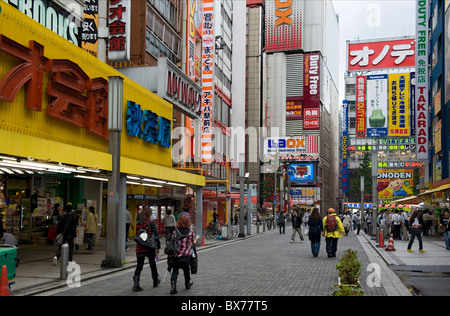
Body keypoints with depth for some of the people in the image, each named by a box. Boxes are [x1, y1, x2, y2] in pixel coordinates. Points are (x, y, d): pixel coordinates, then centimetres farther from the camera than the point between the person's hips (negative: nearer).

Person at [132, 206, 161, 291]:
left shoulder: (138, 224, 4)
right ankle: (155, 281, 32)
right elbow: (156, 235, -11)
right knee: (153, 265, 15)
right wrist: (158, 247, -5)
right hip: (150, 248, -3)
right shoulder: (151, 223, -9)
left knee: (139, 266, 3)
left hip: (140, 248, 3)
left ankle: (136, 284, -9)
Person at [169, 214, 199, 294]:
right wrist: (196, 238, 20)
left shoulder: (175, 232, 0)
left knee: (175, 270, 7)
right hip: (185, 255, -1)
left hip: (175, 254, 1)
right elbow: (192, 243, 2)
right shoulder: (190, 232, -4)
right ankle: (188, 284, 41)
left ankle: (173, 287, -6)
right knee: (186, 270, 20)